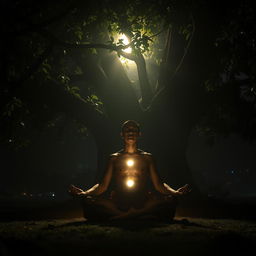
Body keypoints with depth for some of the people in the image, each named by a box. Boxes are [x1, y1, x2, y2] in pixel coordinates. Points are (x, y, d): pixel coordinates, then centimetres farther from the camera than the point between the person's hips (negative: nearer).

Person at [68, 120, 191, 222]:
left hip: (143, 202, 0)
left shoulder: (147, 157, 17)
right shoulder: (114, 158, 17)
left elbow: (158, 184, 9)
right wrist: (84, 193, -10)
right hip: (118, 202, 0)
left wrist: (175, 193, -12)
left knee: (171, 200, -28)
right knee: (88, 201, -28)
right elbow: (103, 186, 10)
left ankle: (120, 217, -30)